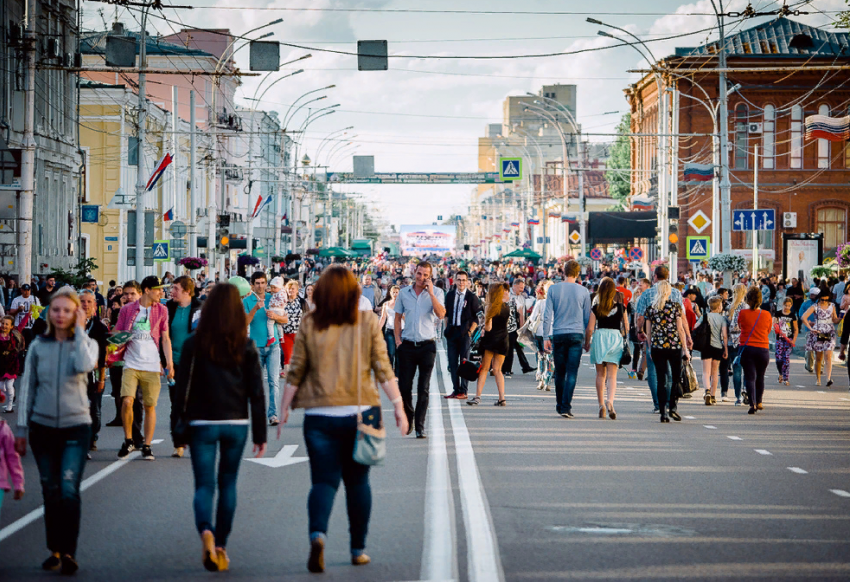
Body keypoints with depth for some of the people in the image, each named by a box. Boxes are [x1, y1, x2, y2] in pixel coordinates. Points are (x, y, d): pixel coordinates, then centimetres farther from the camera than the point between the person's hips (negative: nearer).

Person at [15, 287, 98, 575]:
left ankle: (68, 552, -8)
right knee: (50, 492, 8)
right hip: (43, 427, 2)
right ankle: (55, 550, 18)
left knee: (69, 491, -13)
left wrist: (79, 330, -13)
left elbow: (84, 365, -23)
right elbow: (27, 388, 7)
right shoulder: (38, 346, 4)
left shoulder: (86, 343, 1)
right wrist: (22, 428, 5)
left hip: (76, 426, -2)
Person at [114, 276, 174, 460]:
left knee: (150, 406, 1)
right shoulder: (127, 310, 4)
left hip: (152, 366, 1)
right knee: (127, 401, -15)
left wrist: (169, 363, 1)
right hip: (131, 364, -1)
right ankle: (128, 441, 4)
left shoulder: (161, 310, 7)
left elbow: (165, 339, 9)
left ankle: (147, 446, 12)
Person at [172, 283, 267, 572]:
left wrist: (181, 425, 7)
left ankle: (206, 531, -26)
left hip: (202, 424, -1)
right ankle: (220, 547, 16)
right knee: (227, 483, 15)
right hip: (237, 424, 1)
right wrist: (260, 433, 5)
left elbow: (182, 388, -4)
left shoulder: (193, 344, -5)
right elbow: (256, 392, -1)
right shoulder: (246, 346, -3)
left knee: (204, 484, 2)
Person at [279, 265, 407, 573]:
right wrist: (398, 406, 2)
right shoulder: (367, 322, -1)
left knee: (324, 479, 3)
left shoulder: (309, 325, -1)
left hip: (320, 415, 0)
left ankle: (318, 533, -23)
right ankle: (358, 549, 18)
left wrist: (284, 409, 10)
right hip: (361, 411, 1)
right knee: (357, 480, 14)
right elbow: (383, 368, -3)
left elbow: (295, 372, 1)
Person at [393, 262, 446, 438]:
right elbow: (397, 318, 15)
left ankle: (420, 426, 1)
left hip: (427, 345, -2)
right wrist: (397, 339, 3)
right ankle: (408, 419, 25)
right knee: (404, 386, 3)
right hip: (407, 345, 2)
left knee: (423, 388, -2)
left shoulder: (436, 293, 0)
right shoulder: (404, 293, 8)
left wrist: (430, 293, -19)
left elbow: (441, 314, -16)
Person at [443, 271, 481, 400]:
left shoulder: (472, 297, -4)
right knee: (452, 362, 5)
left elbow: (477, 317, -2)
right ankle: (455, 390, 11)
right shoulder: (450, 295, 9)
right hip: (452, 331, 4)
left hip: (465, 332, -4)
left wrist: (470, 331, -9)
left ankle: (463, 391, 3)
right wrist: (447, 328, 11)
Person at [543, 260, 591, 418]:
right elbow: (587, 317, 6)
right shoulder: (583, 291, 1)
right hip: (576, 334, -1)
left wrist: (546, 337, 4)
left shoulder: (553, 289, 1)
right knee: (572, 373, -3)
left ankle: (559, 405, 23)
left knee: (559, 373, 12)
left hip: (558, 335, 1)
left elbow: (547, 315, 0)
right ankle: (566, 407, -12)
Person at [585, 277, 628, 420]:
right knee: (612, 375, -3)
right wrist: (625, 339, 24)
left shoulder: (595, 308, -2)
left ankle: (601, 405, 11)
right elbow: (626, 327, 6)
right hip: (616, 337, 0)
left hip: (599, 337, 0)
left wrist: (586, 344, 12)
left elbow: (590, 329, -2)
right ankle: (610, 401, -26)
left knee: (600, 374, 13)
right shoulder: (620, 307, 1)